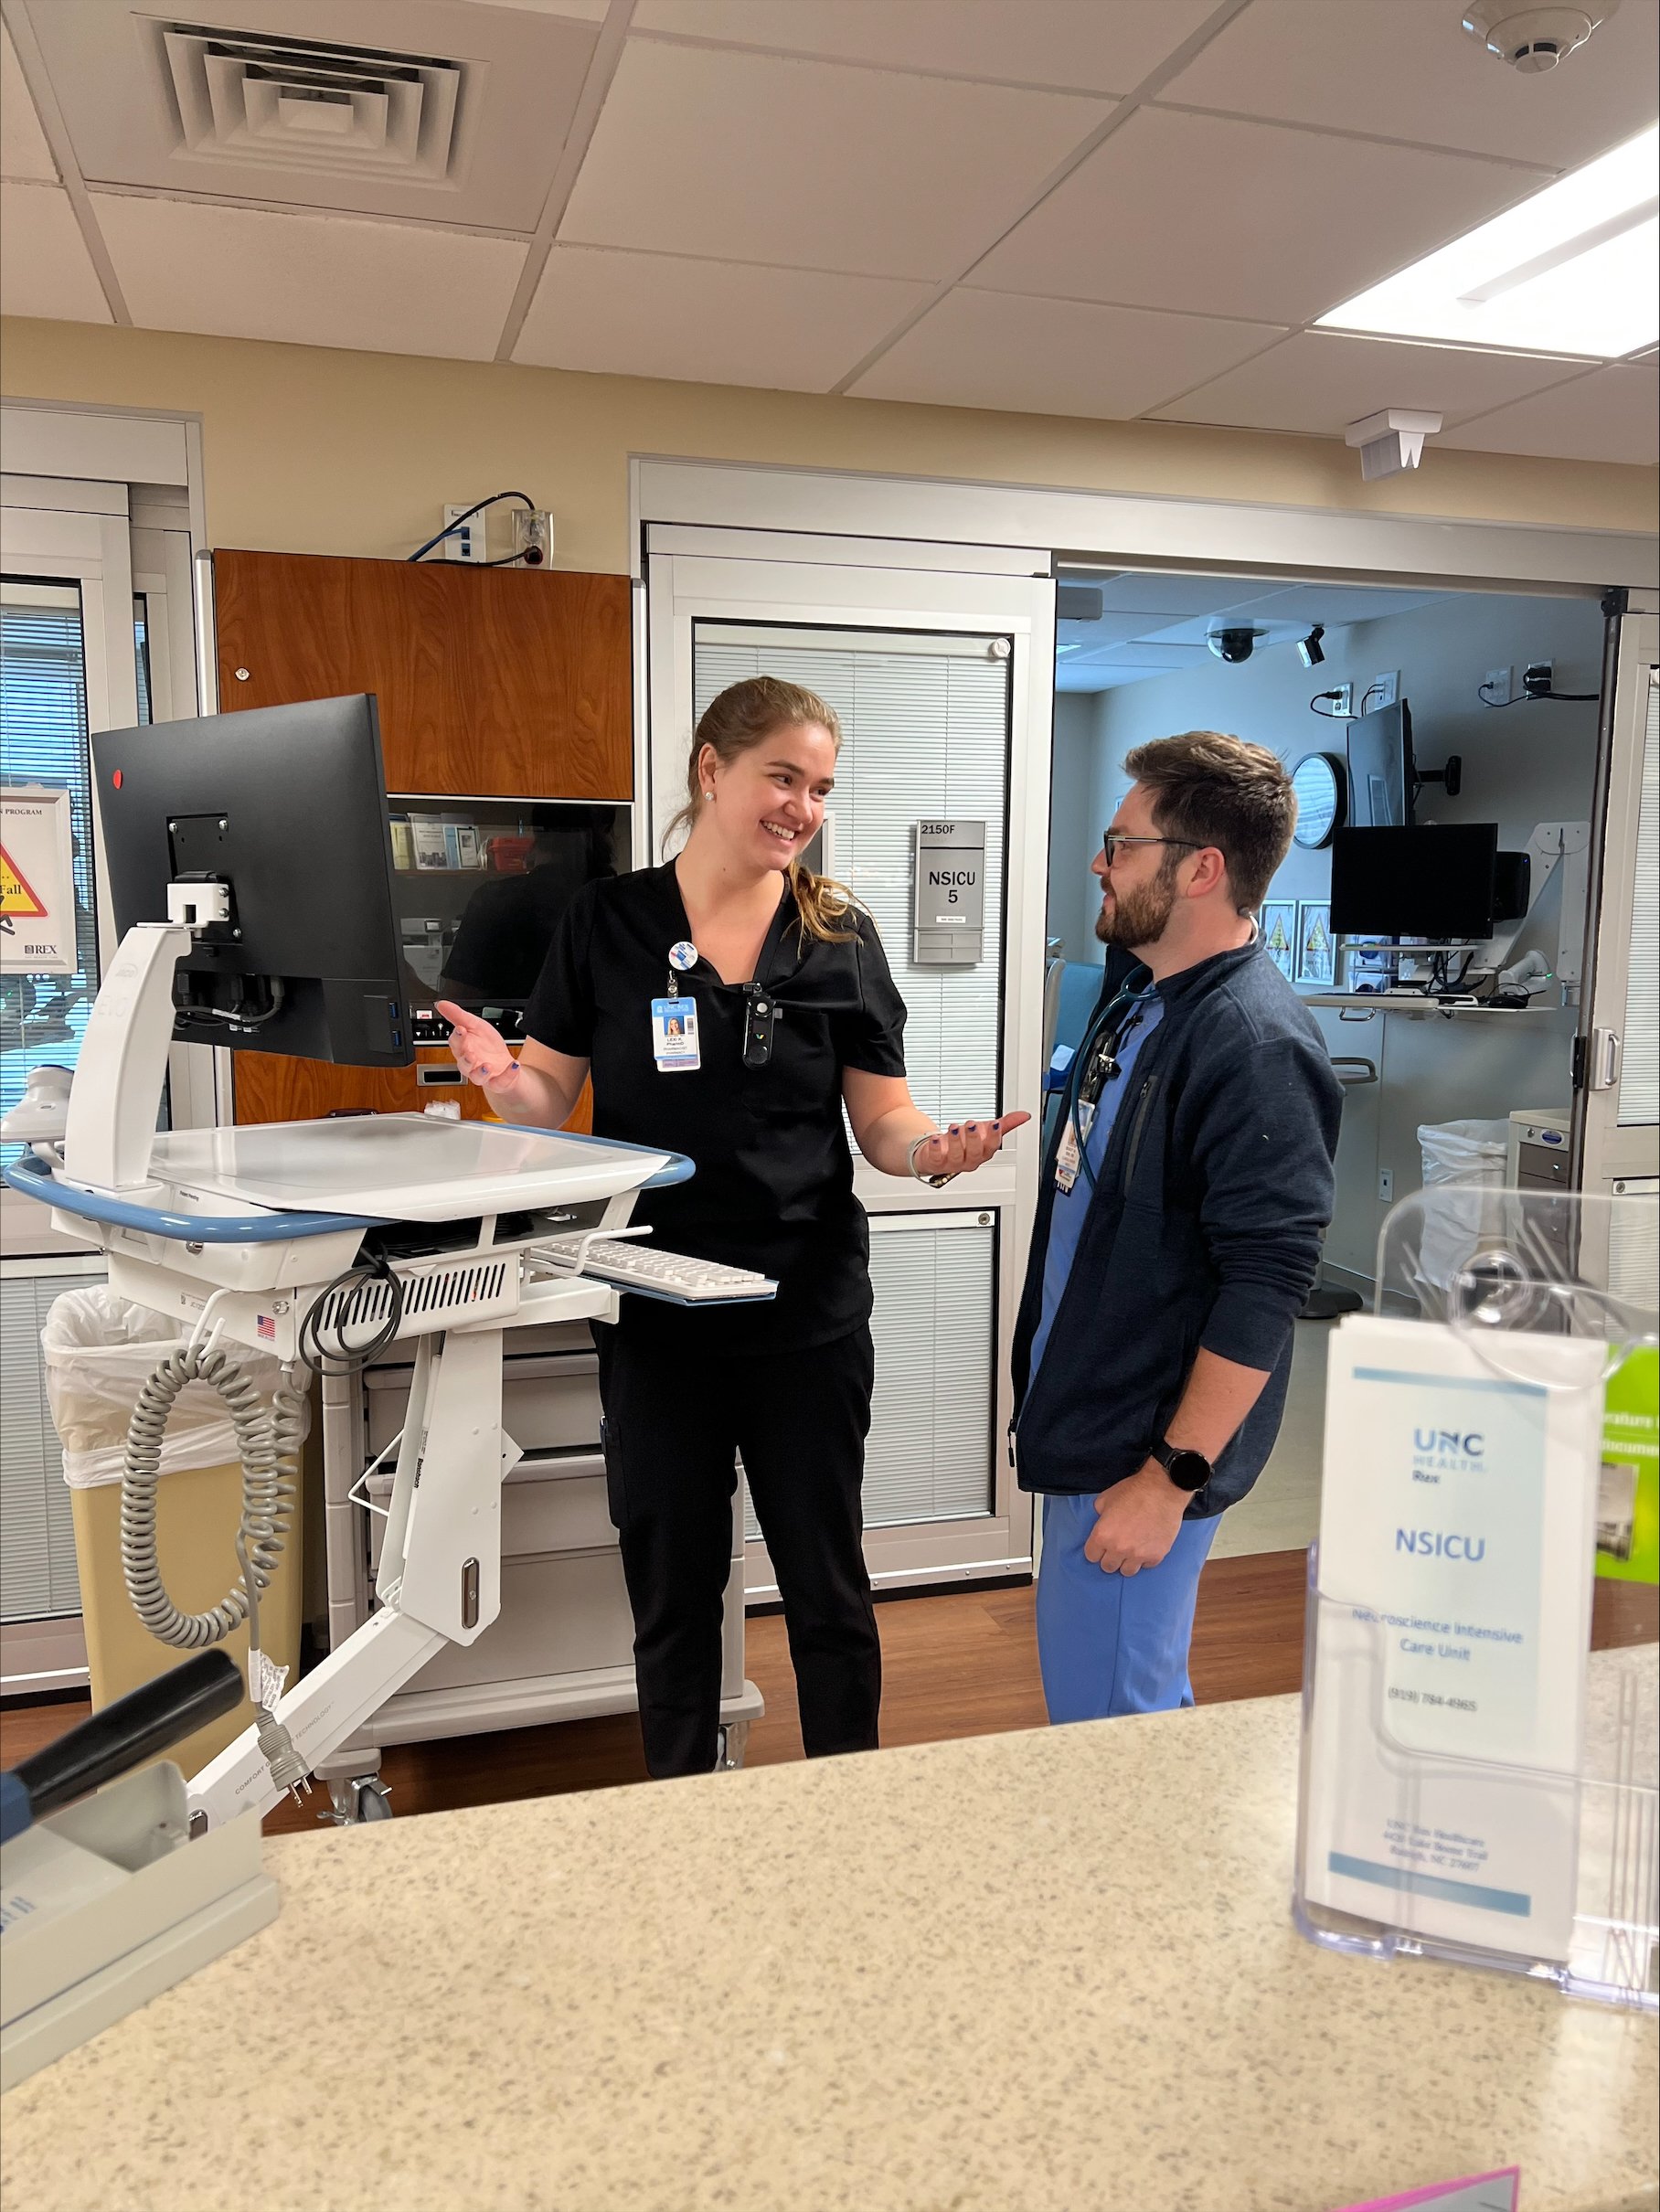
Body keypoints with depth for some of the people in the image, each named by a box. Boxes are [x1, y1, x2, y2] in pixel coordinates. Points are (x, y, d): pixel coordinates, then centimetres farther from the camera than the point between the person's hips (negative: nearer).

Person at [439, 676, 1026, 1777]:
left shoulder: (841, 937, 1)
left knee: (827, 1586, 11)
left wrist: (935, 1148, -22)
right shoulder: (606, 922, 0)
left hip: (809, 1311, 0)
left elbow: (883, 1121, 1)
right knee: (672, 1587, 14)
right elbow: (554, 1100, 2)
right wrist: (504, 1077, -21)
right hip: (657, 1312, 0)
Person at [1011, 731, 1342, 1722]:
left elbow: (1266, 1289, -25)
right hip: (1087, 1425, 9)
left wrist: (1171, 1479, -22)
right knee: (1139, 1707, 23)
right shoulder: (1139, 993, 7)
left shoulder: (1256, 1045, -22)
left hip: (1143, 1459, -9)